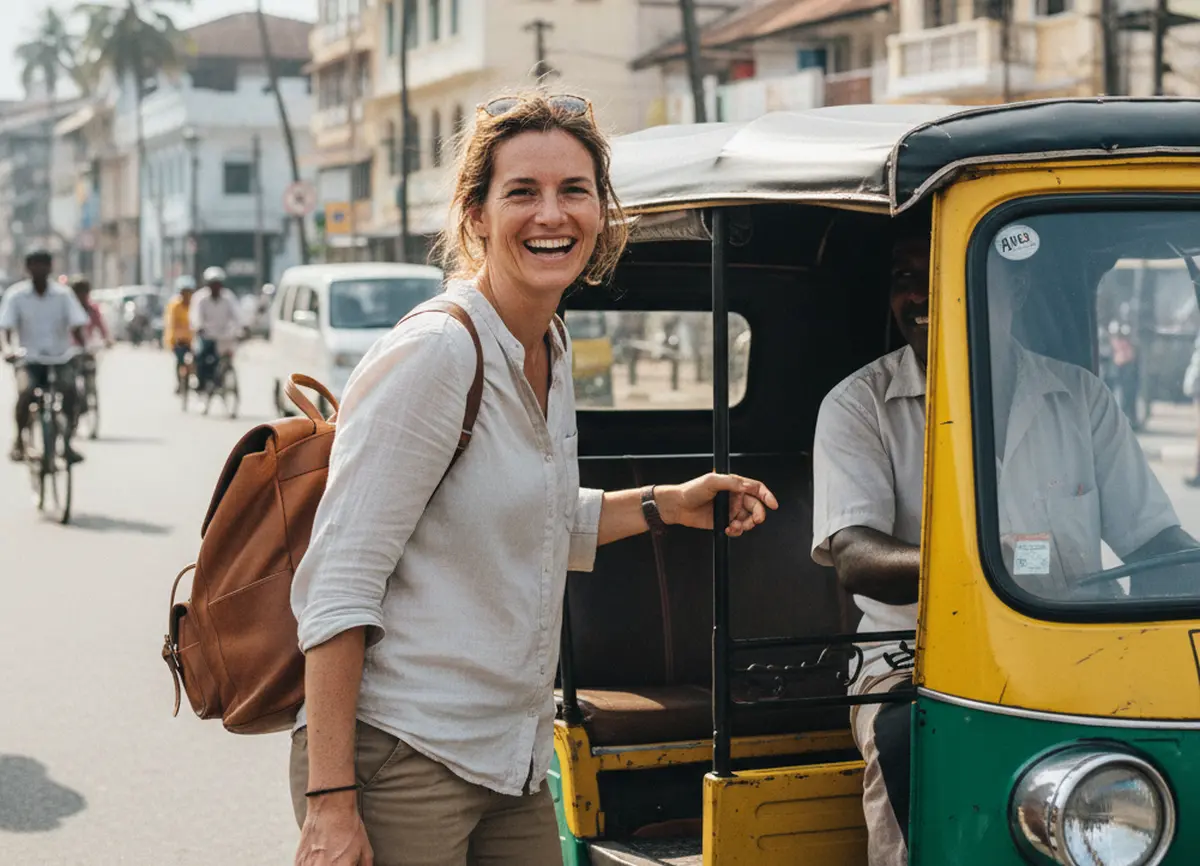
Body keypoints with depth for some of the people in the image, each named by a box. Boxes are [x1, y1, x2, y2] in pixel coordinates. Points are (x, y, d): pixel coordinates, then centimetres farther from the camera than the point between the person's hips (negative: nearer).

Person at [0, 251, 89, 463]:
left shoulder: (63, 294, 1)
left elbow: (76, 327, -4)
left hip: (60, 360, 1)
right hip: (29, 360, -1)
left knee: (70, 388, -30)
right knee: (25, 390, -32)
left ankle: (67, 442, -17)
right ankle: (19, 440, -11)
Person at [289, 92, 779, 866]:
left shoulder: (552, 352, 10)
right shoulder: (435, 354, -15)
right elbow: (339, 584, -19)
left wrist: (667, 505, 15)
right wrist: (330, 802, -22)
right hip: (400, 764, -8)